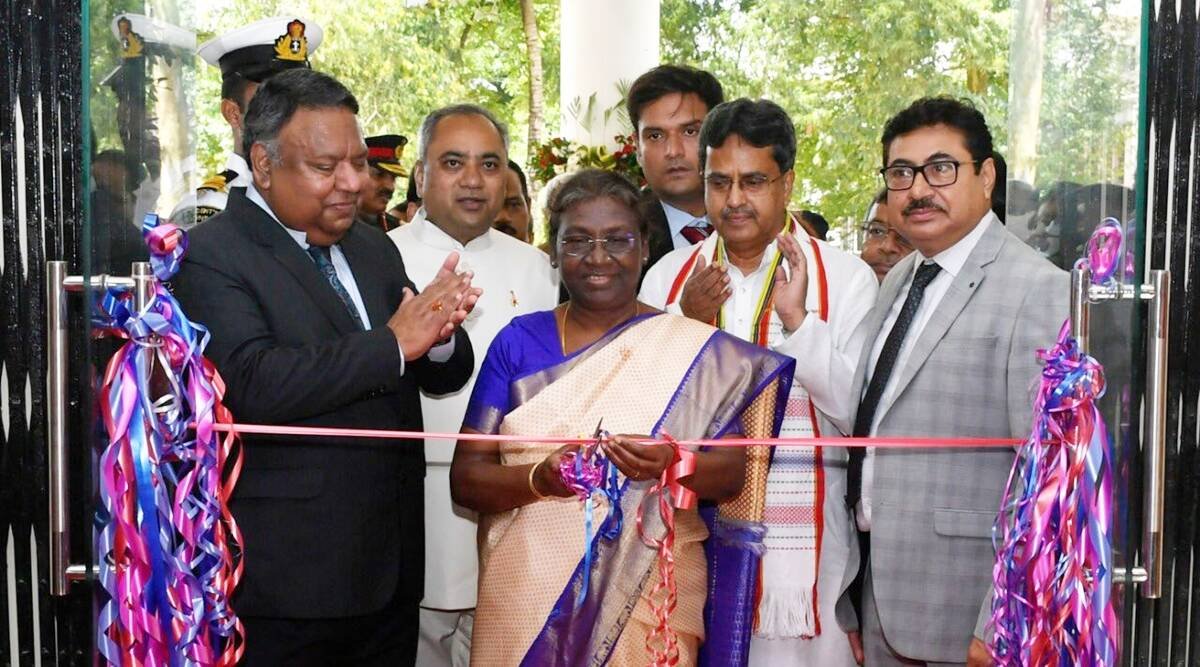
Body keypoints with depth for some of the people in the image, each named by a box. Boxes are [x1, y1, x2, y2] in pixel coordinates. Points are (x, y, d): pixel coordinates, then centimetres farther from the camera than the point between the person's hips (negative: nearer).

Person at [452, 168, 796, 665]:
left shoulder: (694, 349, -1)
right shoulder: (518, 341, 2)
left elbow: (732, 472, -4)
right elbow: (465, 477, -2)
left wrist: (671, 462, -25)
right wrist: (540, 478, -21)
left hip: (648, 596, -1)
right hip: (527, 595, 1)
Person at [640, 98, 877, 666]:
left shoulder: (845, 278, -1)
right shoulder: (669, 276, 8)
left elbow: (861, 410, -8)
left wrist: (797, 320, -18)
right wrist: (684, 324, -9)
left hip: (800, 548, -2)